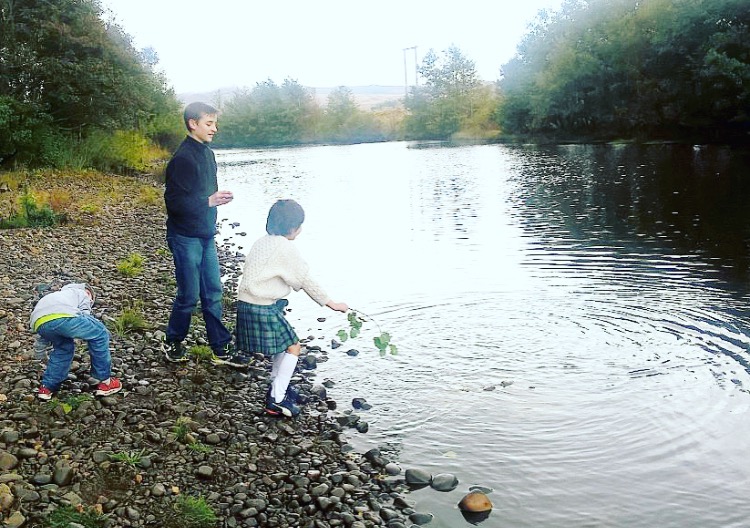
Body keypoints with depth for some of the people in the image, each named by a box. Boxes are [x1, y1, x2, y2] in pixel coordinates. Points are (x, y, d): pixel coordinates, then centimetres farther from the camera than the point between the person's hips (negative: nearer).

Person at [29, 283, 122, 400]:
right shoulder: (82, 293, 33)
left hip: (39, 323, 7)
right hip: (62, 316, -7)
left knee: (64, 348, 32)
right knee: (100, 334, 11)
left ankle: (47, 387, 30)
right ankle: (105, 382, 15)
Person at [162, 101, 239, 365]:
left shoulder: (207, 153, 11)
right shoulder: (183, 158, -17)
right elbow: (174, 202, -20)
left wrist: (218, 197, 1)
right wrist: (209, 201, -21)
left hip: (206, 236, 8)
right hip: (185, 237, -8)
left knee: (213, 293, 9)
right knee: (189, 295, 1)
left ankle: (221, 348, 17)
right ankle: (172, 342, 23)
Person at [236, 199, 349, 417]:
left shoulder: (262, 242, 13)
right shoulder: (285, 248, -13)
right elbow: (305, 280, -9)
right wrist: (330, 303, 1)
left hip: (246, 304, 9)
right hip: (262, 309, -9)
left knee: (282, 341, 25)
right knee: (293, 346, 1)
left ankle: (277, 385, 35)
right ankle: (276, 400, 1)